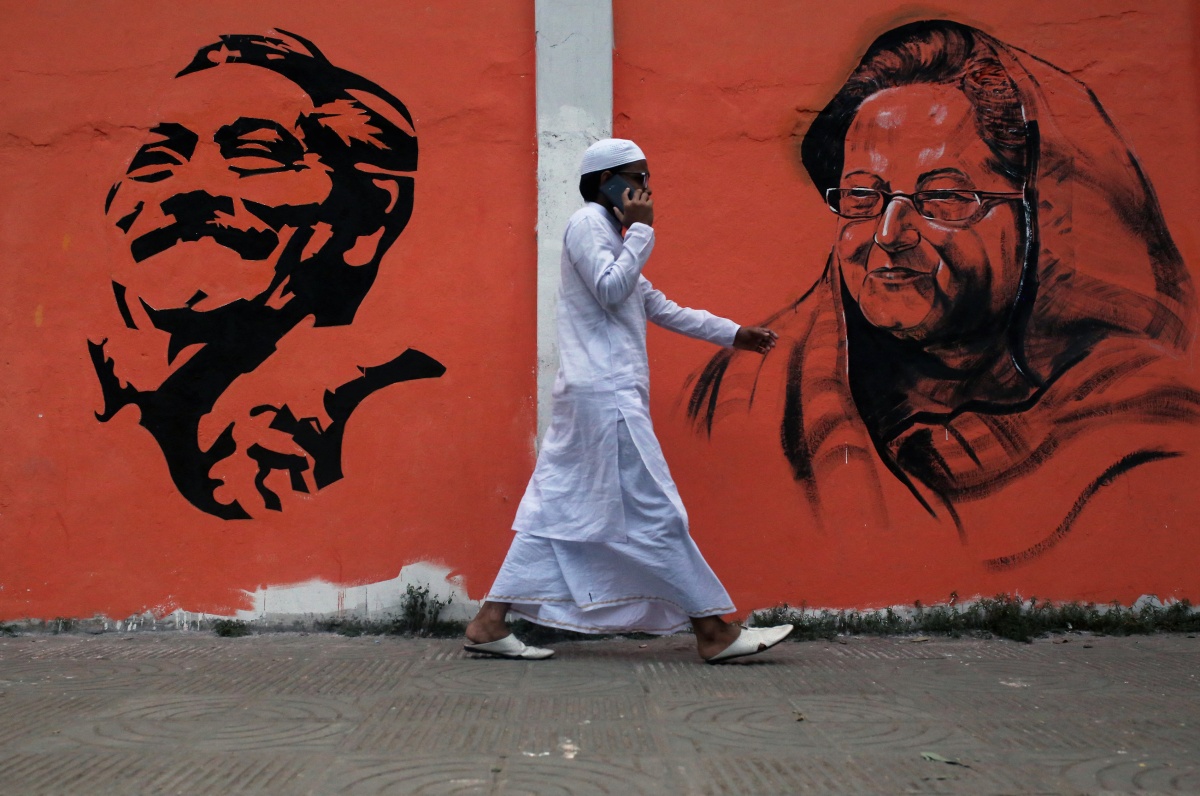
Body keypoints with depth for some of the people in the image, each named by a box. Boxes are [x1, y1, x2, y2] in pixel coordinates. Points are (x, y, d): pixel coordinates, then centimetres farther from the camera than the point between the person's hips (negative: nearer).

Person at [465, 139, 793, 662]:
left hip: (603, 394, 10)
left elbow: (658, 306, 29)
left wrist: (731, 334, 28)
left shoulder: (608, 232, 26)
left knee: (556, 512, 7)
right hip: (605, 393, -10)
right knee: (653, 511, -7)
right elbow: (611, 290, -19)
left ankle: (489, 623, 7)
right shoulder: (587, 223, -4)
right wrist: (641, 230, -8)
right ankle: (713, 630, -2)